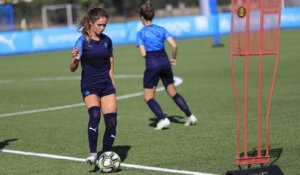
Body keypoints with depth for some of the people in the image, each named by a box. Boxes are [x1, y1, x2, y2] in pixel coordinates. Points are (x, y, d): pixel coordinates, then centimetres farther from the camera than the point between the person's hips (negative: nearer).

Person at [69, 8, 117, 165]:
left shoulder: (107, 40, 5)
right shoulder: (83, 41, -8)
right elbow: (73, 68, -11)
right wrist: (75, 59, -31)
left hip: (106, 86, 4)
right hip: (89, 86, -4)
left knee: (111, 122, -6)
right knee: (94, 115, -28)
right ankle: (93, 154, -22)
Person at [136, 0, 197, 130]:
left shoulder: (141, 33, -4)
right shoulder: (161, 29, 7)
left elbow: (143, 54, -11)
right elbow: (174, 45, -2)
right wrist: (173, 59, 13)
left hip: (152, 65, -5)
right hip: (165, 62, 5)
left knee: (148, 97, 6)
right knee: (173, 92, 19)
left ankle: (163, 119, -8)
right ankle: (190, 116, 16)